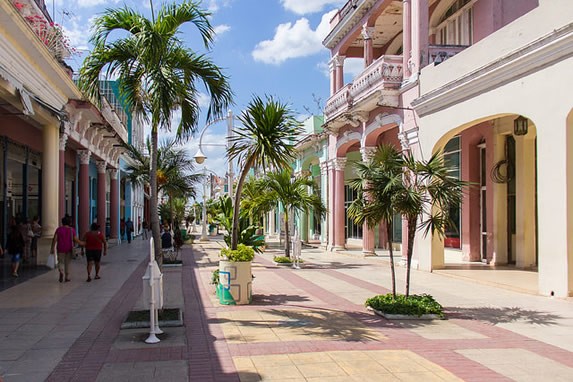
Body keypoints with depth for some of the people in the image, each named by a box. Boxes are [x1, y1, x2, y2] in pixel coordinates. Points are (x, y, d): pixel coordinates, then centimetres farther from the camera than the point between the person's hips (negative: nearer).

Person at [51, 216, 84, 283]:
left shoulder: (59, 229, -1)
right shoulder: (72, 230, -3)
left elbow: (54, 239, -7)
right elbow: (76, 240, -5)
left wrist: (53, 248, -4)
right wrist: (82, 243, 10)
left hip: (61, 249, 0)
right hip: (69, 249, 0)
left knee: (61, 262, 9)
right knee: (67, 263, 12)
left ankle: (61, 272, -19)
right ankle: (67, 277, 12)